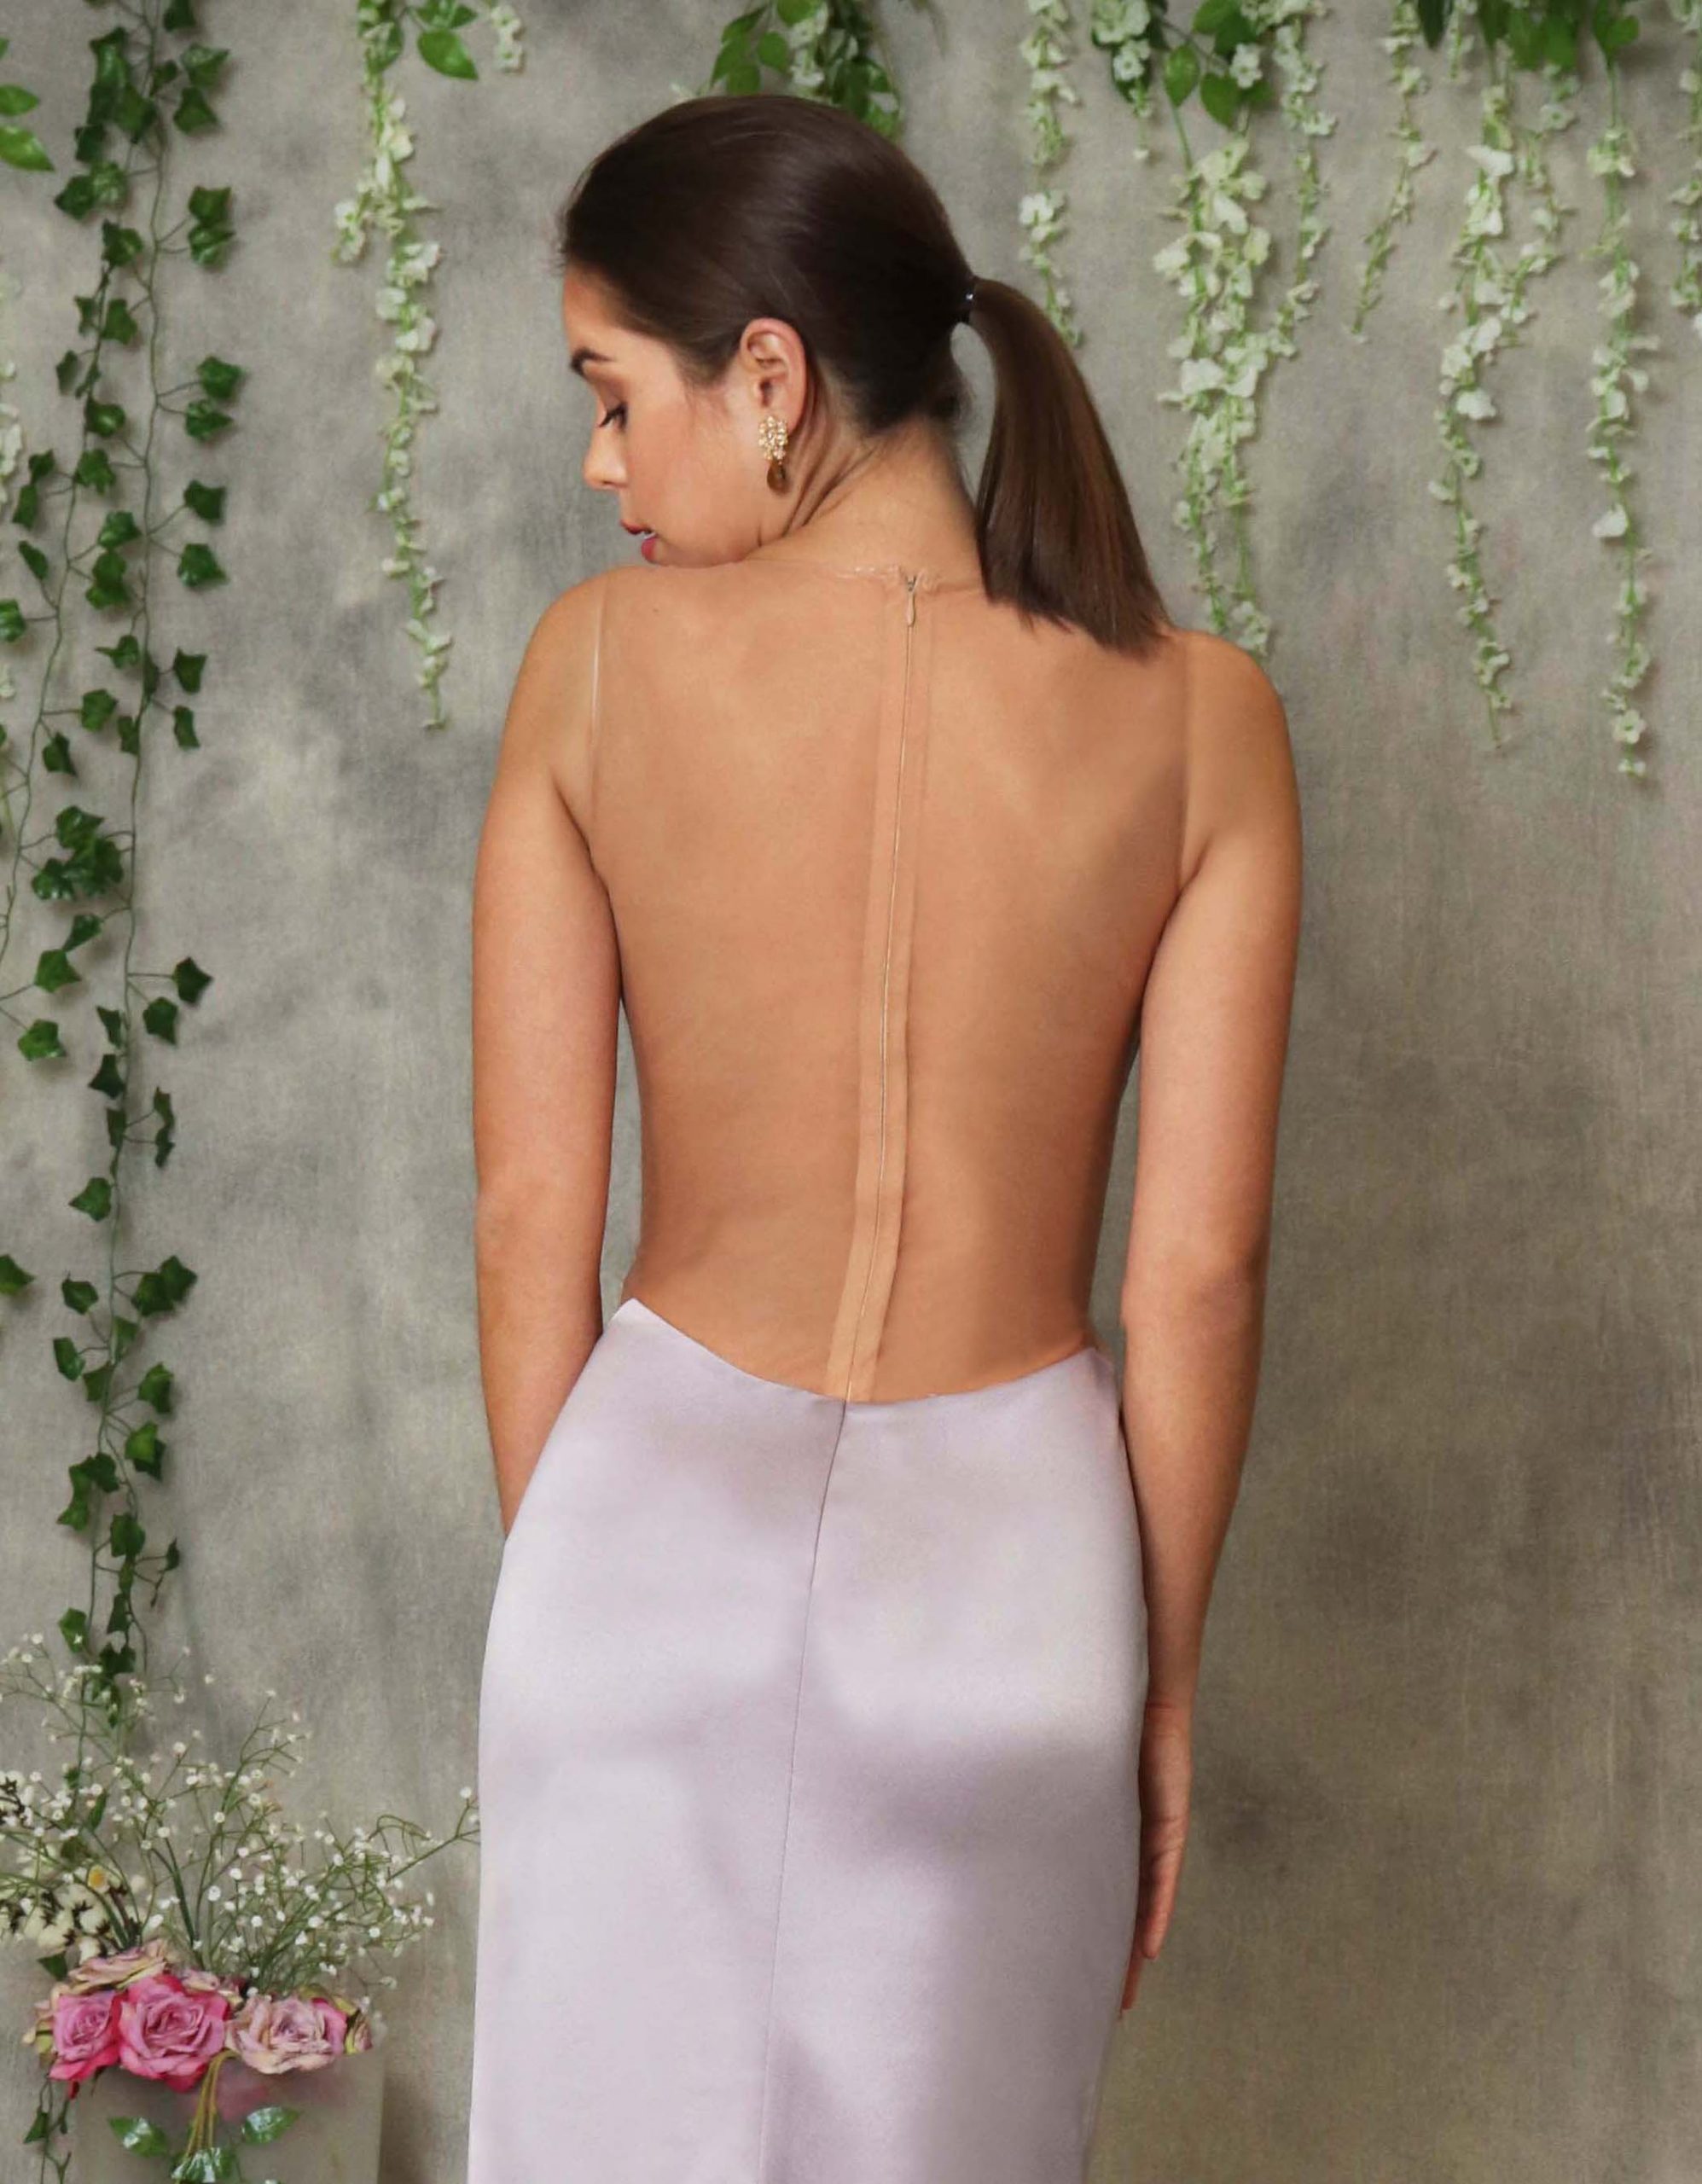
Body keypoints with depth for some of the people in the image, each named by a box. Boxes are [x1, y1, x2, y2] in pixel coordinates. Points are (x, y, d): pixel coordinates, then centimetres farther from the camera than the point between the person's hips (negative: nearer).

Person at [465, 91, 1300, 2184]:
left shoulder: (601, 659, -8)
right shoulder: (1196, 715, -7)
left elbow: (533, 1216, -4)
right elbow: (1195, 1271, -6)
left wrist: (575, 1571, 10)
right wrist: (1162, 1680, 7)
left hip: (662, 1526, 0)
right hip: (1001, 1548, 0)